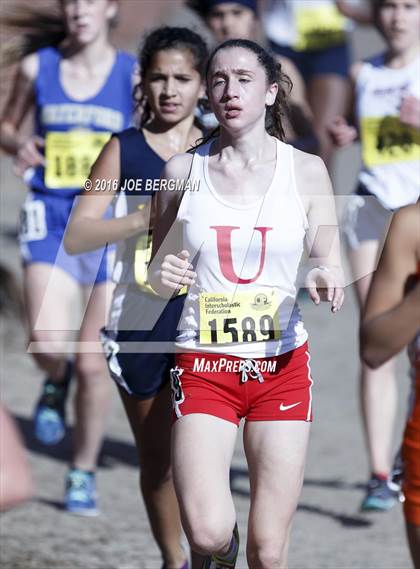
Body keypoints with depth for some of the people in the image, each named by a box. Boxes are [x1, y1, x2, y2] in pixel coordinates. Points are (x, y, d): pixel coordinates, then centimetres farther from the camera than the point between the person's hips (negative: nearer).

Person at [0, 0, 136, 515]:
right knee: (47, 344, -21)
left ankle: (84, 473, 20)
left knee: (92, 361, 2)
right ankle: (56, 382, 17)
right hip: (50, 219, 0)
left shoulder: (133, 76, -2)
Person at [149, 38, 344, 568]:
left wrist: (324, 279, -15)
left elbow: (328, 260, 8)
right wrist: (163, 276, -12)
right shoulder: (183, 170, 3)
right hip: (204, 365, 0)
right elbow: (156, 271, 11)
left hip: (283, 365, 1)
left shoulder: (305, 170, 2)